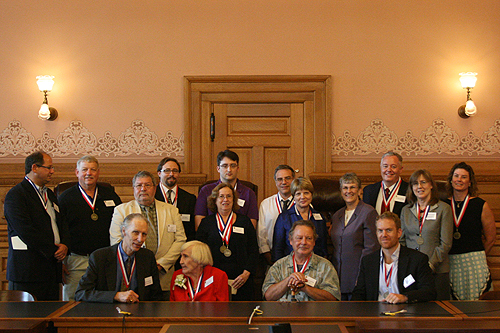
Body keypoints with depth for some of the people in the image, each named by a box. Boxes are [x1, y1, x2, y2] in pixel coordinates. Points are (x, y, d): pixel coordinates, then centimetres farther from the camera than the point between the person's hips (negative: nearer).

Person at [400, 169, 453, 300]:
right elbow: (402, 240, 13)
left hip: (437, 271, -2)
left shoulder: (444, 209, 2)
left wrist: (431, 265, -13)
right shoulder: (406, 210, 13)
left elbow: (445, 244, -3)